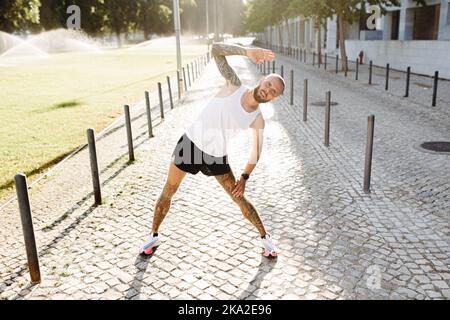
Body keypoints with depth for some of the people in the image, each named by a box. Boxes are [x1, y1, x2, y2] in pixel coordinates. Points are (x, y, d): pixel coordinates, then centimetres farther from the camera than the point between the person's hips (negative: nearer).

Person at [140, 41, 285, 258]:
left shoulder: (257, 120, -9)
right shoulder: (234, 85, -13)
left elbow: (256, 151, 0)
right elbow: (216, 49, -20)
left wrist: (244, 177, -11)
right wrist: (247, 52, -32)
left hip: (216, 157, 1)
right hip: (190, 143, 0)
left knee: (239, 198, 6)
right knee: (167, 192, 9)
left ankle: (264, 237, 27)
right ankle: (154, 236, 30)